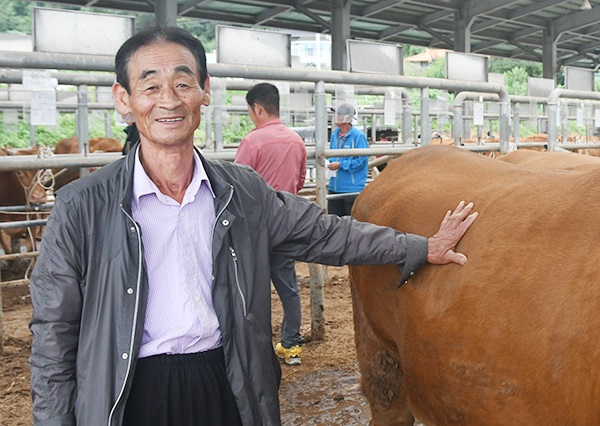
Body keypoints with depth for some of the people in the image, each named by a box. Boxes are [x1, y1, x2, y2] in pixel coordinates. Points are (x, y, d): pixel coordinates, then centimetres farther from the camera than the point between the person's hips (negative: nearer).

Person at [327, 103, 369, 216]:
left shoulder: (358, 136, -12)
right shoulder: (334, 134, 11)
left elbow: (361, 160, -15)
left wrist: (341, 165, -17)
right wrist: (331, 162, 0)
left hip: (352, 188, -7)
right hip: (335, 186, 7)